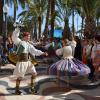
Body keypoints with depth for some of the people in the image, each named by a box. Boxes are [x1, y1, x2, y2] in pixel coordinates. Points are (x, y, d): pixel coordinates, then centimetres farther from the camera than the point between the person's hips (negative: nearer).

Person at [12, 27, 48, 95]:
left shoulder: (29, 45, 11)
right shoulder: (19, 42, -6)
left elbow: (35, 51, 10)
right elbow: (14, 37, -21)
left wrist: (42, 53, 2)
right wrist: (17, 29, -28)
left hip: (28, 62, 7)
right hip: (21, 62, -7)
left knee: (34, 73, 10)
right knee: (19, 77, 0)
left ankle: (32, 87, 25)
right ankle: (17, 90, 19)